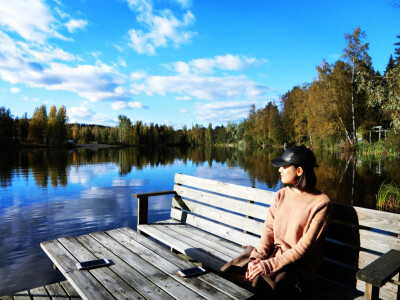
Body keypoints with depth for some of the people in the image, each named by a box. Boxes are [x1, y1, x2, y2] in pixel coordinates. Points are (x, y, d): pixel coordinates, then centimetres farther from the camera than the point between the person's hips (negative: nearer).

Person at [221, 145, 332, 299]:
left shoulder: (321, 203, -10)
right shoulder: (281, 195, 8)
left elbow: (304, 247, -14)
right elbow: (268, 229, 2)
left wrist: (270, 265, -19)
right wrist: (257, 257, -14)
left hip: (298, 266, -5)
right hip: (272, 253, 5)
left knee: (256, 287, -28)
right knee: (225, 275, -15)